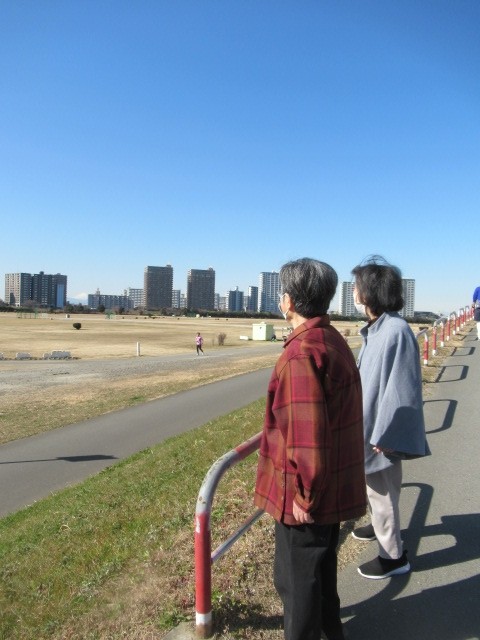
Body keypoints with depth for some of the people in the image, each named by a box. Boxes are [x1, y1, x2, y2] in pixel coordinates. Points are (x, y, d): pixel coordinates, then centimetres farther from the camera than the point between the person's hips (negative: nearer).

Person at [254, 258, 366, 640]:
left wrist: (304, 494, -17)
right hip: (336, 484, 9)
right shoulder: (335, 342, 4)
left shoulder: (302, 353, -26)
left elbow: (307, 435, -28)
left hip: (307, 493, -9)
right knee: (322, 566, 27)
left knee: (296, 578, 12)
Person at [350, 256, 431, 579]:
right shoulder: (377, 328, 3)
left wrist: (383, 433, -20)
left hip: (384, 430, -9)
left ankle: (393, 555, 25)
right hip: (372, 422, 9)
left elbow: (399, 386, -24)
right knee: (376, 488, 26)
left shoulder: (396, 330, -25)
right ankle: (382, 526, 49)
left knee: (381, 490, 7)